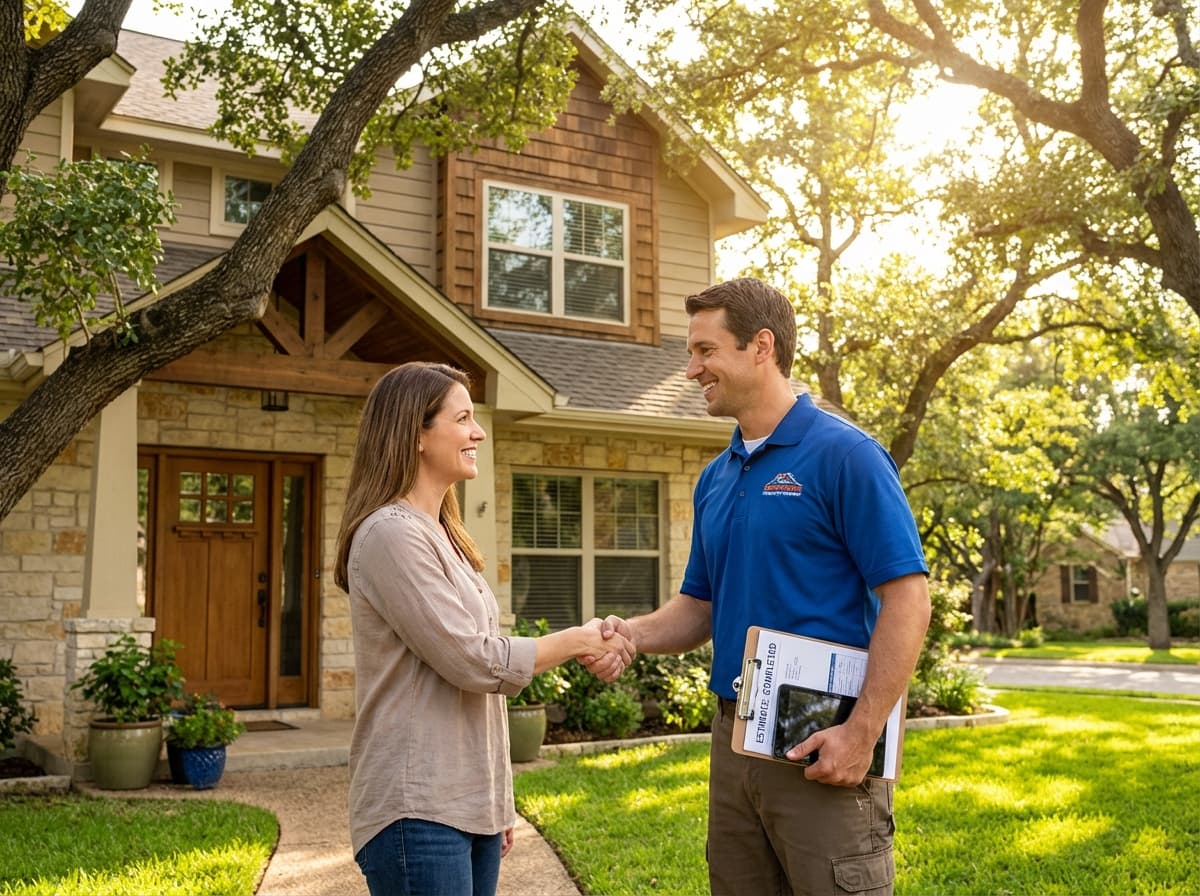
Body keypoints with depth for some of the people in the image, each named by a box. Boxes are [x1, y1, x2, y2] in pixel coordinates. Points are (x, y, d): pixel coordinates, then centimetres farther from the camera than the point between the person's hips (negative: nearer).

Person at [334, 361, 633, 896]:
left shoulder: (439, 534, 14)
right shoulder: (391, 533, -15)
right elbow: (475, 661, -17)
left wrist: (496, 804, 17)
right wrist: (578, 641, -5)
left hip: (469, 805, 8)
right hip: (419, 812, -8)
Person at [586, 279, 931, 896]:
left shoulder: (843, 454, -11)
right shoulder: (715, 479, 12)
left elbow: (906, 595, -15)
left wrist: (863, 732, -21)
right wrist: (632, 634, -3)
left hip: (824, 747, -7)